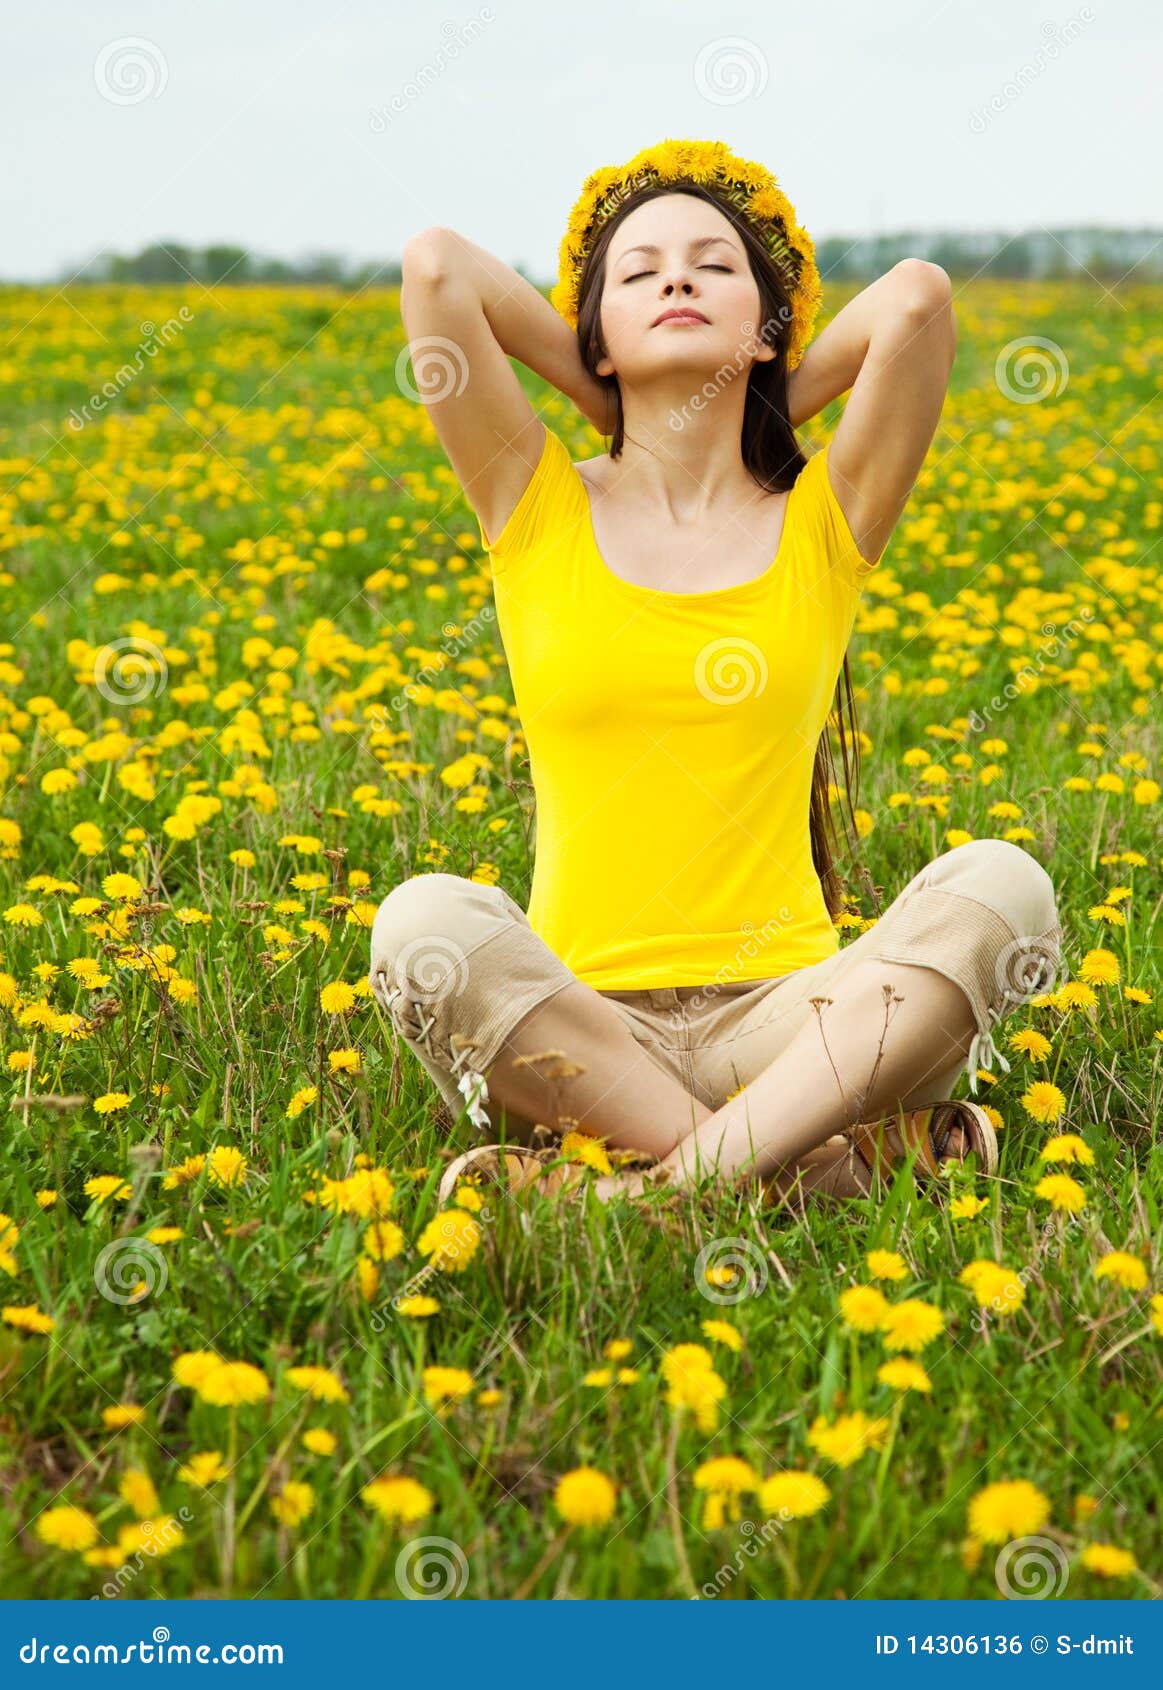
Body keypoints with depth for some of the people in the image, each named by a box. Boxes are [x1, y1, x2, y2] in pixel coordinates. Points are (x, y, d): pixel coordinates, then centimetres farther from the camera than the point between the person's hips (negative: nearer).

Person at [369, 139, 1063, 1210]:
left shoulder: (821, 526, 7)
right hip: (580, 1019, 0)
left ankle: (674, 1176, -31)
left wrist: (768, 414, 9)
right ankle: (838, 1155, -27)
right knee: (424, 922, -32)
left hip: (783, 1015, 1)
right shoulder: (541, 513, 7)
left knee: (1001, 884, -25)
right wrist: (613, 406, 8)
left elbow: (917, 298, -6)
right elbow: (437, 266, -3)